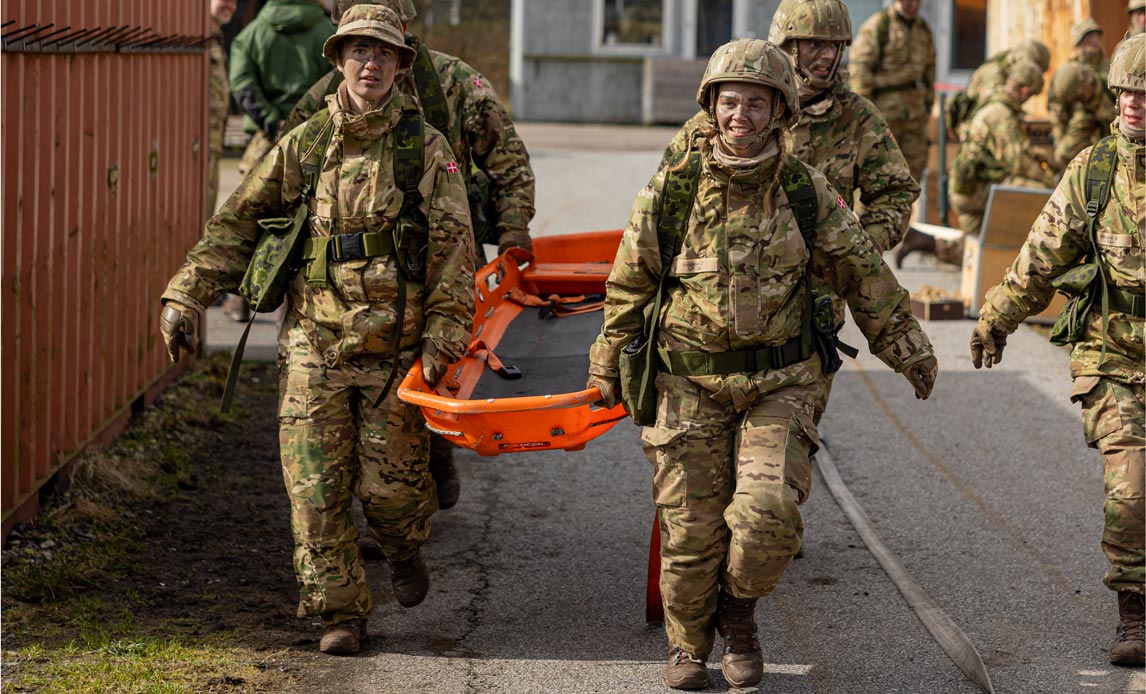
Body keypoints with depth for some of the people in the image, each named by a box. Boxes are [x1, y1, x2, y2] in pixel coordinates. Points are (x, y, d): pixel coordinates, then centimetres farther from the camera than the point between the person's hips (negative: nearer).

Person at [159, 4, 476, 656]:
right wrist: (187, 294, 2)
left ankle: (405, 548, 36)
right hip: (315, 345, 2)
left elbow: (453, 245, -4)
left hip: (395, 350, -2)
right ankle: (341, 611, 11)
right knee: (317, 486, -1)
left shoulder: (425, 147, 0)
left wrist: (444, 332, -13)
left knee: (390, 484, 2)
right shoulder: (303, 145, 6)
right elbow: (238, 223, 10)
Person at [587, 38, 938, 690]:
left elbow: (864, 274, 9)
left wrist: (907, 348, 14)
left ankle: (739, 610, 14)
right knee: (691, 526, 3)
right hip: (689, 385, 0)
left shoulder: (808, 192, -2)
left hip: (779, 383, 0)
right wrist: (607, 366, 15)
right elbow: (629, 286, 8)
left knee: (768, 513, -16)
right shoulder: (671, 191, -4)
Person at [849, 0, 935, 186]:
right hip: (883, 106, -6)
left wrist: (928, 104, 16)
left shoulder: (924, 30, 11)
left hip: (914, 109, 6)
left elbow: (929, 69, 21)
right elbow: (859, 65, -12)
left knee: (915, 164, 5)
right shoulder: (878, 25, -9)